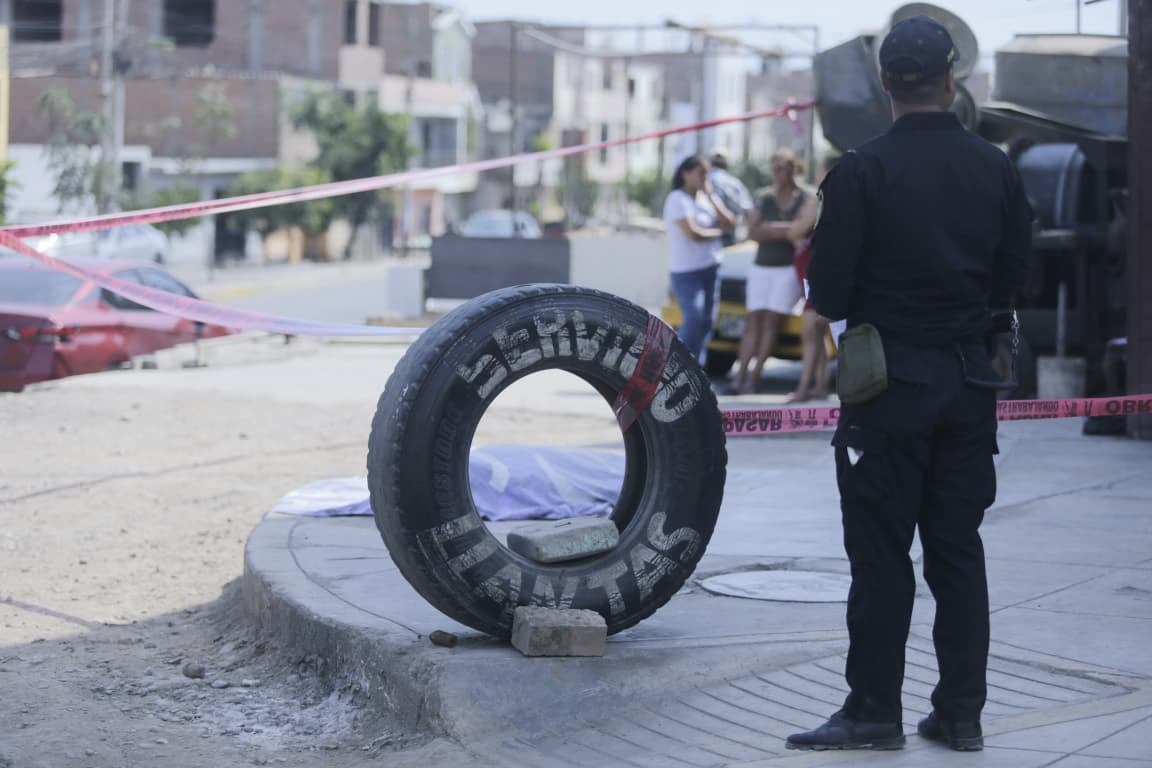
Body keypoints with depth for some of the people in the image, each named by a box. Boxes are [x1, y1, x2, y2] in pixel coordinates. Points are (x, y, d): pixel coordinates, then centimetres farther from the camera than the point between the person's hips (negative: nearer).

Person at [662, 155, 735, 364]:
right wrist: (717, 231, -1)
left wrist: (711, 195, -1)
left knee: (706, 322, 5)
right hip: (686, 270, -8)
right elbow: (692, 233, -18)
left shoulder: (705, 198, 14)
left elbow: (727, 222, 6)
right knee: (694, 320, -18)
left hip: (710, 268, 8)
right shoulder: (678, 199, -9)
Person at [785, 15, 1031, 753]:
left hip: (889, 383, -4)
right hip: (969, 378, 4)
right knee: (958, 550, 10)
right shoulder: (995, 169, 0)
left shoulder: (862, 171, -13)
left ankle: (874, 712, 4)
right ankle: (960, 712, 12)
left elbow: (828, 289, -12)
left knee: (881, 553, 2)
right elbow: (1014, 273, 6)